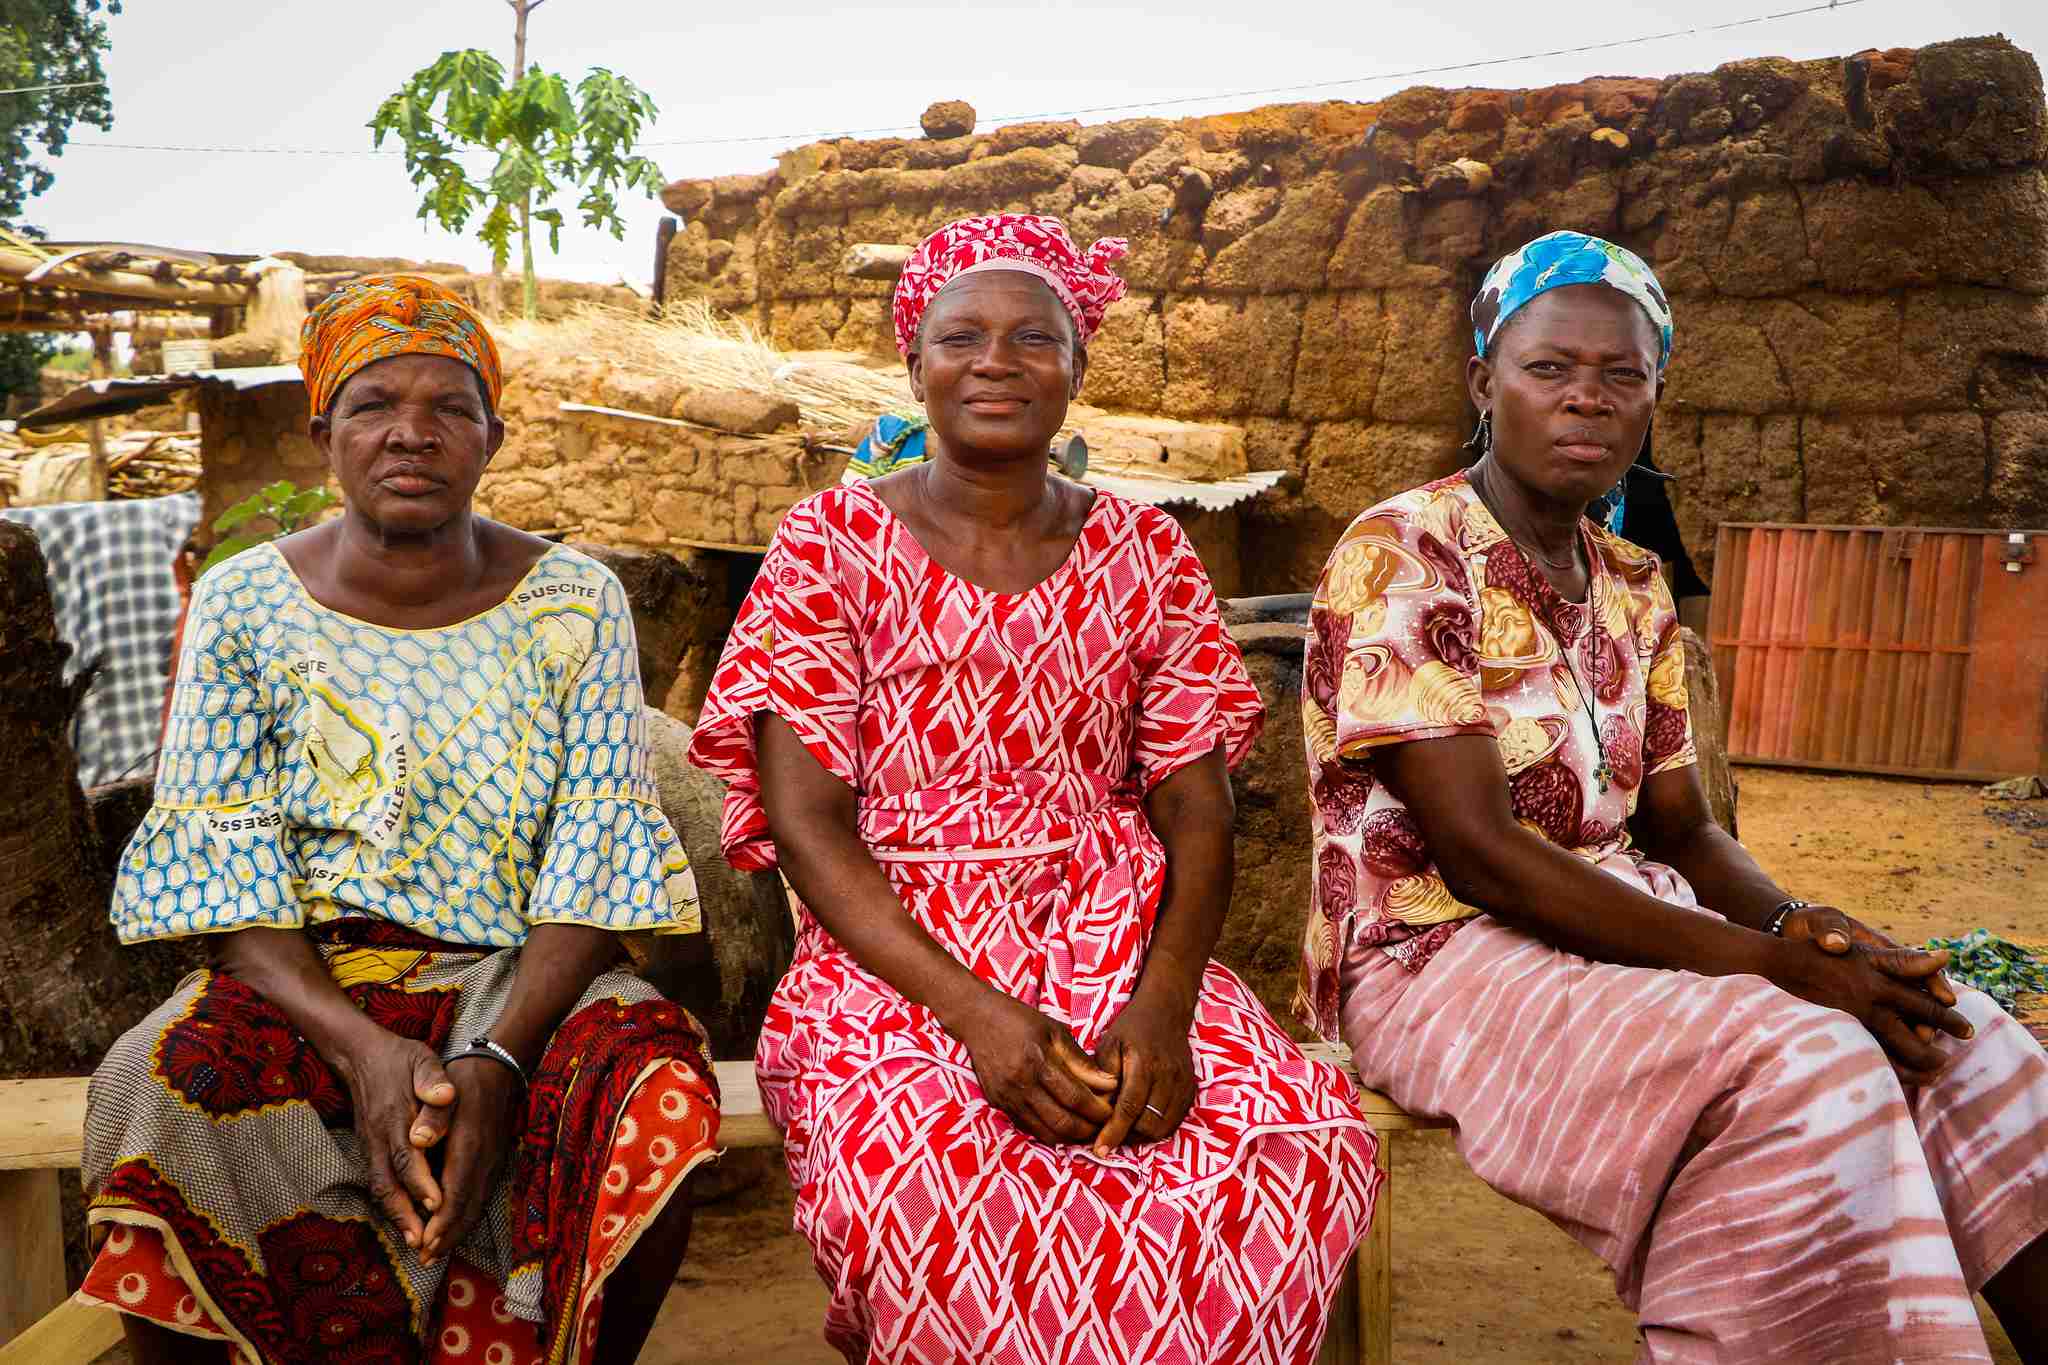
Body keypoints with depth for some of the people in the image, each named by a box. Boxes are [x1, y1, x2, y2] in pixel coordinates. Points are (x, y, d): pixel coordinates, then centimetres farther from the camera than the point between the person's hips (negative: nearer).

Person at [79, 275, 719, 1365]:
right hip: (301, 986, 1)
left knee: (651, 1099, -30)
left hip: (520, 980, 0)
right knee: (158, 1095, -30)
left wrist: (499, 1061, -21)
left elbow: (596, 853, -6)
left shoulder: (574, 600, 0)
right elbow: (219, 865, -5)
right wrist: (359, 1047, -22)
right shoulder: (242, 602, 2)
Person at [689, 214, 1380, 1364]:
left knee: (1304, 1147, -24)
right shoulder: (834, 542, 3)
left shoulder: (1143, 552, 10)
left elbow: (1197, 806, 5)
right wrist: (974, 1013, -19)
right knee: (924, 1172, -36)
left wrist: (1162, 1004, -15)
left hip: (1121, 944, 3)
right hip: (895, 956, -3)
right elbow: (805, 820, -5)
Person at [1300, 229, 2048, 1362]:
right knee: (1799, 1065, -27)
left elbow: (1682, 828, 11)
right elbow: (1476, 850, -20)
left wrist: (1800, 923, -12)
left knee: (1951, 1029, -7)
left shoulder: (1635, 589, 11)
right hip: (1440, 950, -7)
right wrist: (1769, 961, -21)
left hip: (1629, 918, 8)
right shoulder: (1397, 556, -13)